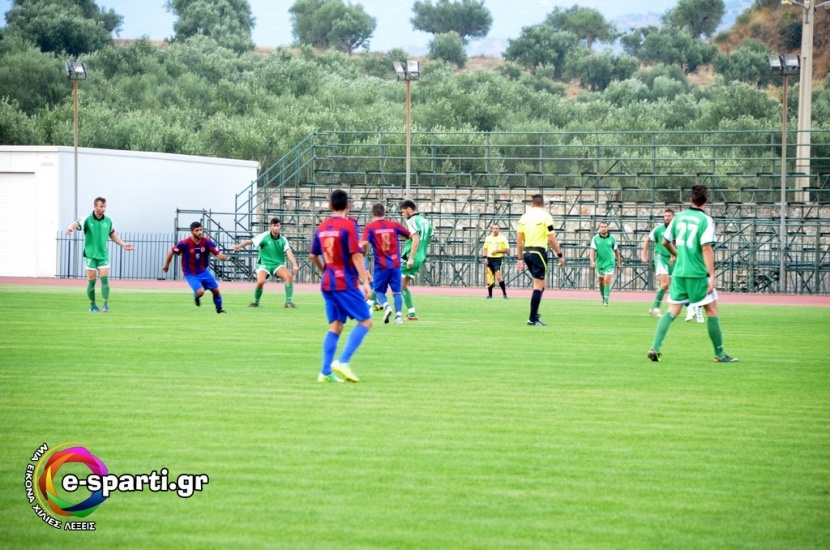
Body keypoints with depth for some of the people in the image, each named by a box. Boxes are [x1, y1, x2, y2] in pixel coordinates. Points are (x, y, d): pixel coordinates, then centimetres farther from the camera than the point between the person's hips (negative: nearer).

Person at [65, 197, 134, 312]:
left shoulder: (108, 221, 5)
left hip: (103, 255, 3)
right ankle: (92, 305, 14)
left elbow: (112, 235, 20)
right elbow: (76, 224, -28)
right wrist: (71, 228, -51)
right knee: (91, 281, 1)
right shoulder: (87, 220, -9)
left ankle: (105, 305, -8)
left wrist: (123, 245, 17)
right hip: (90, 255, -3)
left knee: (105, 279, -8)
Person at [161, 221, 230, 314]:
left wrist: (223, 257, -45)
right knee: (200, 292, -22)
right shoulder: (184, 243, -23)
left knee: (216, 290, 6)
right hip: (191, 274, -4)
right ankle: (196, 296, 17)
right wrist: (166, 265, 5)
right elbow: (171, 252, -7)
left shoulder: (207, 241, -16)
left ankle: (219, 309, 34)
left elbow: (218, 254, -20)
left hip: (204, 271, 4)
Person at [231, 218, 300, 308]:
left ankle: (288, 302, -14)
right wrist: (238, 246, -29)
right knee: (260, 281, -27)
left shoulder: (283, 240, -2)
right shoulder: (264, 236, -8)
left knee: (289, 276, -24)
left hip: (278, 265, 2)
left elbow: (289, 253, -13)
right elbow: (250, 241, -11)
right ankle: (256, 302, 3)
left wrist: (294, 265, -29)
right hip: (264, 264, -2)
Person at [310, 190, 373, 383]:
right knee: (365, 321, 0)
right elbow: (356, 255, -15)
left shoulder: (321, 228, 9)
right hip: (346, 283, -7)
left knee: (335, 326, 11)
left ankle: (325, 371, 5)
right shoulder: (348, 225, -10)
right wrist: (365, 281, -15)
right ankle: (343, 362, -14)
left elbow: (313, 256, 17)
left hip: (327, 283, 7)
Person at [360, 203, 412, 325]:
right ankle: (398, 314, -6)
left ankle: (387, 306, -16)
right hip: (395, 265, 2)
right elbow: (411, 236, 10)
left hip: (381, 266, -2)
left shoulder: (369, 227, -2)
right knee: (396, 292, 10)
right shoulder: (394, 225, 6)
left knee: (379, 291, 11)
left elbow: (364, 243, -15)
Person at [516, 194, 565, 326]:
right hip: (539, 252, -6)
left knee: (539, 284, 19)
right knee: (539, 285, -4)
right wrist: (560, 255, -1)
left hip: (526, 252, 6)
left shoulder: (524, 217, 9)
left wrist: (520, 259, 15)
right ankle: (533, 319, -7)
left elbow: (519, 239, 10)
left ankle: (534, 314, 14)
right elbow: (552, 239, -9)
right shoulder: (545, 216, -5)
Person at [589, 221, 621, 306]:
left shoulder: (612, 238, -3)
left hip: (609, 263, -2)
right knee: (600, 282, 12)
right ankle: (603, 298, 32)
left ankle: (606, 301, -14)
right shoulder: (595, 238, -4)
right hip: (599, 263, 2)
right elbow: (592, 250, -12)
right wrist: (592, 261, -27)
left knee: (607, 281, -15)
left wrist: (618, 261, 15)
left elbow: (616, 250, 9)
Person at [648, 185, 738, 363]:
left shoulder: (679, 217, 7)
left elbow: (665, 242, 14)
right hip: (698, 274, -5)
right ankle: (719, 354, 9)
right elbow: (706, 248, -17)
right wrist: (712, 276, -17)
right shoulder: (705, 220, -10)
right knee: (712, 311, 5)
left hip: (679, 273, 5)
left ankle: (655, 348, -6)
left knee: (672, 311, 8)